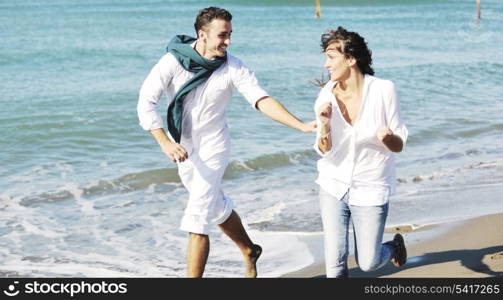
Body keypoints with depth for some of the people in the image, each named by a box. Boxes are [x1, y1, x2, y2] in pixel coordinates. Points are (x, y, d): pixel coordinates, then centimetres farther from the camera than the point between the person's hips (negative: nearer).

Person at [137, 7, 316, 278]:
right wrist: (165, 142, -29)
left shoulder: (233, 68, -16)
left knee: (197, 217, -13)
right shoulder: (173, 60, -15)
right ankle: (249, 252, 44)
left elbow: (262, 101, -23)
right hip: (182, 147, 3)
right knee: (217, 206, 20)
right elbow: (146, 103, -18)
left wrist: (302, 126, -35)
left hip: (212, 146, -3)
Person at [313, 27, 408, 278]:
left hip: (370, 189, -2)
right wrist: (324, 125, -26)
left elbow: (399, 146, -8)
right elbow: (324, 151, -6)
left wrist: (387, 137, -31)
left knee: (368, 263, 3)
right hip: (334, 185, 2)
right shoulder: (326, 96, -8)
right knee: (335, 262, -4)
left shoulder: (383, 90, -13)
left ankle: (395, 245, 35)